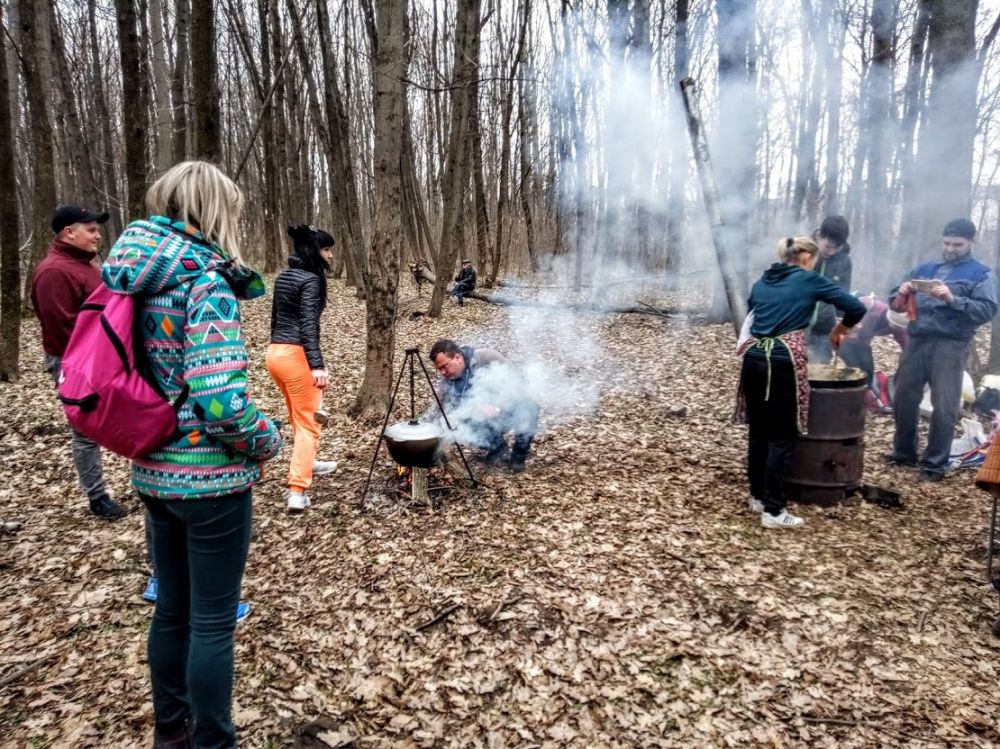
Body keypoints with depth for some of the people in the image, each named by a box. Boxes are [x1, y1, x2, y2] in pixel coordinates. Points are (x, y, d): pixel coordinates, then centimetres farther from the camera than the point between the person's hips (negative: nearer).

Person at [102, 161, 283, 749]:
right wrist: (268, 441, -9)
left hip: (154, 470, 8)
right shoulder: (206, 278, -19)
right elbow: (221, 397, -26)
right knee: (213, 621, 8)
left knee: (173, 608, 23)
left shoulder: (134, 275, 6)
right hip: (210, 477, -8)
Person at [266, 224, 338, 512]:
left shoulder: (283, 277, 14)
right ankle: (297, 491, -9)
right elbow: (308, 325, -21)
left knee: (299, 416, 25)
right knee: (308, 422, -4)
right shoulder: (311, 280, -12)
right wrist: (317, 365, -26)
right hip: (296, 354, -9)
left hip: (275, 352, 9)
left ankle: (308, 463, 43)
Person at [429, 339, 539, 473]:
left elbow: (516, 383, -24)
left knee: (529, 408, -34)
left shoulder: (487, 358, -21)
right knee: (464, 427, -27)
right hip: (484, 421, 3)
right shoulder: (446, 385, -9)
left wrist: (497, 407, -36)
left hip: (509, 408, -3)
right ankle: (498, 448, 4)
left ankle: (518, 456, -9)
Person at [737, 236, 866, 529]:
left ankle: (757, 496, 26)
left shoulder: (761, 282, 17)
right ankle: (773, 510, 3)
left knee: (758, 431, 15)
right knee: (781, 437, 1)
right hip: (784, 362, -5)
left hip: (754, 359, 6)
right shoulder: (810, 280, 2)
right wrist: (839, 329, 17)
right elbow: (857, 308, 1)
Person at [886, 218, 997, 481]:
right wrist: (902, 294, -6)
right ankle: (904, 452, 25)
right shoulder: (925, 268, 19)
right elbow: (896, 302, 17)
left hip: (950, 346, -4)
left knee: (944, 406, -4)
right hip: (917, 341, 4)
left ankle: (935, 463, 5)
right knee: (903, 399, 8)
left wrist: (952, 299, -21)